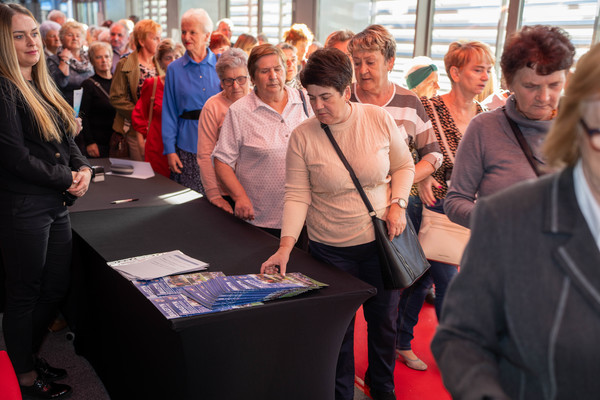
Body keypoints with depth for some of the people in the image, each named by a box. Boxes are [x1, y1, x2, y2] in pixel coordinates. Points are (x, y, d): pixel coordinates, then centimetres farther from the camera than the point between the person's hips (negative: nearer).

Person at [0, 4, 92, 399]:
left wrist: (84, 168, -3)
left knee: (57, 288, 17)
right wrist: (66, 178, -11)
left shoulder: (42, 86, 13)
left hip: (57, 204, 8)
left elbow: (67, 141, 16)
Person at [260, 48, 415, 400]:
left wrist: (397, 203, -11)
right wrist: (286, 246, -20)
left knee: (384, 321, 17)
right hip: (331, 249, -1)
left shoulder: (380, 120, -7)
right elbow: (297, 195, -10)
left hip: (382, 239, 1)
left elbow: (404, 165, 5)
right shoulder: (302, 137, -9)